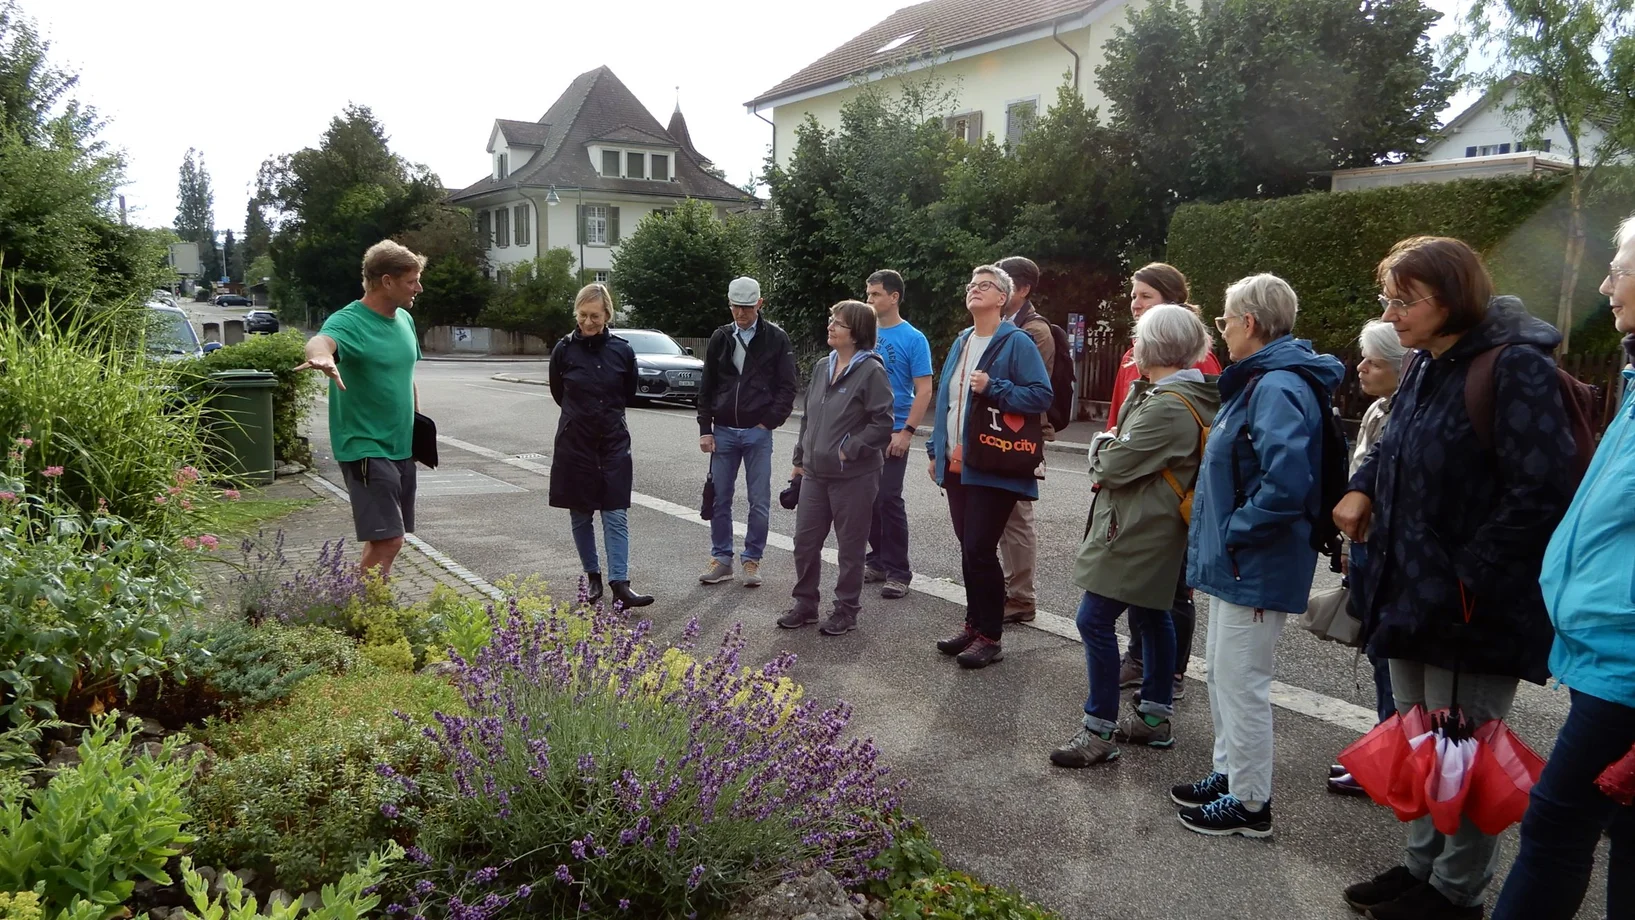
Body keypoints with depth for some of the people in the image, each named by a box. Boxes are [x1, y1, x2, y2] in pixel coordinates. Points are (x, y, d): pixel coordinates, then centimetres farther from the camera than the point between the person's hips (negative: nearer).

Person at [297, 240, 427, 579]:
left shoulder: (404, 320, 10)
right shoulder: (349, 322, -15)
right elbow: (320, 341, -38)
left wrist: (418, 423, 19)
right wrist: (321, 356, -61)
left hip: (401, 447, 8)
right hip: (366, 447, -8)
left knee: (384, 539, 15)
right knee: (387, 539, -16)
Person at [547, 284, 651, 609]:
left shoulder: (622, 350, -4)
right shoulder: (564, 350, -6)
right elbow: (558, 393, 11)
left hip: (613, 442, 0)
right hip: (575, 442, 0)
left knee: (616, 515, -4)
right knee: (581, 515, 8)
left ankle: (620, 583, -5)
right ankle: (592, 577, 23)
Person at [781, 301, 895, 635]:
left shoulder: (871, 371, -12)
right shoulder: (822, 367, 11)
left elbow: (882, 423, -16)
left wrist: (848, 450, -16)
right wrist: (800, 459, 17)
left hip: (854, 476, -7)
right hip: (815, 473, 7)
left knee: (850, 547, 6)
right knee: (805, 541, 11)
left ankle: (846, 611, 19)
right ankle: (805, 605, 26)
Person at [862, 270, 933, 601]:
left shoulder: (912, 339, -7)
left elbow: (924, 391, -10)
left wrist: (907, 431, -17)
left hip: (892, 433, -5)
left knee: (889, 500, -6)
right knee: (869, 498, 10)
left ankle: (898, 571, 3)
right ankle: (878, 560, 23)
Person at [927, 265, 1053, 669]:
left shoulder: (1016, 343, -8)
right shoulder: (961, 343, 14)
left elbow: (1041, 394, -14)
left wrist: (993, 388, -21)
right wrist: (935, 450, 15)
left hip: (993, 467, -7)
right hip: (956, 465, 7)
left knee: (980, 549, -6)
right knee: (969, 548, 13)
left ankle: (990, 636, 7)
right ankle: (974, 624, 25)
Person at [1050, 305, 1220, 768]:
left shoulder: (1167, 407, -24)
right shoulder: (1197, 396, 9)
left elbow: (1114, 465, -21)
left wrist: (1100, 447, 0)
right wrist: (1112, 449, -4)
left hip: (1137, 532, -11)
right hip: (1157, 531, 11)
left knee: (1095, 619, -7)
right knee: (1151, 615, 19)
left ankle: (1099, 731, 0)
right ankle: (1155, 717, 31)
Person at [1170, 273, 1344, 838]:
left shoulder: (1277, 388, -21)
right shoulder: (1259, 381, 12)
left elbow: (1286, 483, -32)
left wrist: (1236, 531, -20)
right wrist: (1216, 535, 13)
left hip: (1255, 568, -11)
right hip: (1234, 561, 11)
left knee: (1240, 681, 1)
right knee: (1223, 670, 20)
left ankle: (1250, 803, 15)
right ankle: (1229, 774, 35)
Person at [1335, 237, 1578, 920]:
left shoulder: (1515, 367, -17)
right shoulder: (1425, 367, 9)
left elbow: (1539, 491, -23)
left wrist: (1468, 581, -20)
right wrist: (1362, 488, 4)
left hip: (1472, 608, -8)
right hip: (1412, 595, 8)